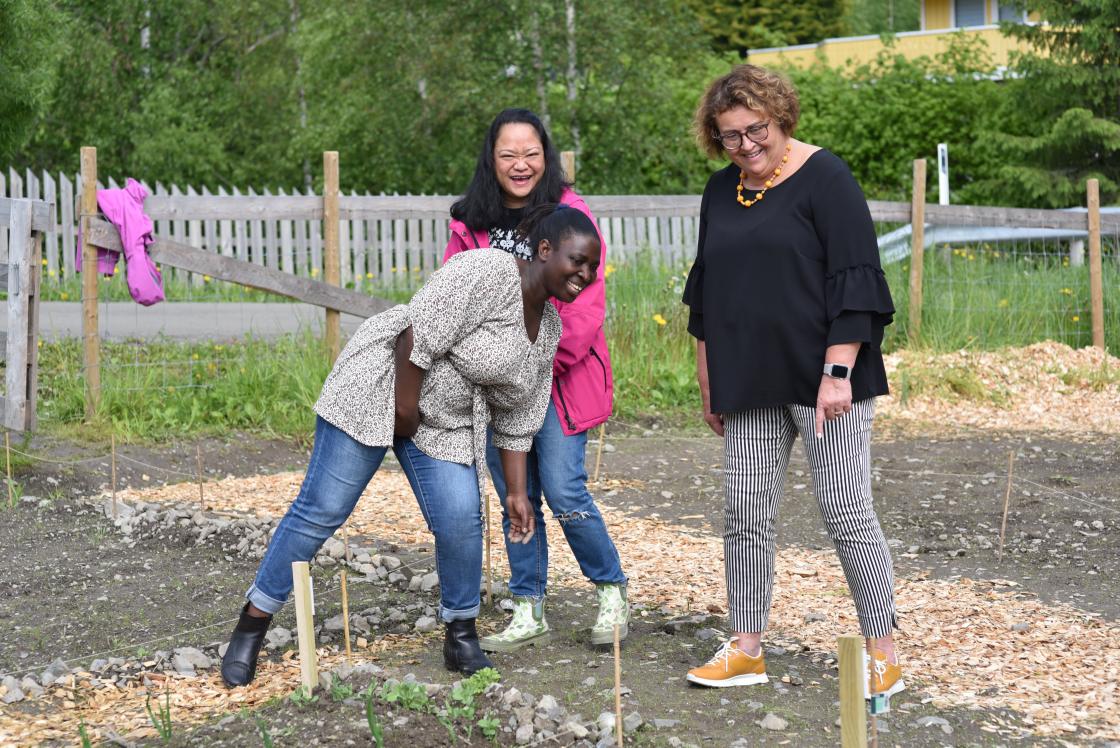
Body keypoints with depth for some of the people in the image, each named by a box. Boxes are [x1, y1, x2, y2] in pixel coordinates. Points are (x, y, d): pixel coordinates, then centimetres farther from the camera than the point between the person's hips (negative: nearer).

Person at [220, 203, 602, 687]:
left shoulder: (549, 330, 6)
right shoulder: (488, 274, -21)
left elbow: (516, 421, 11)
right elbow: (419, 332, -24)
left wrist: (517, 493, 8)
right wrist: (404, 405, -20)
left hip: (445, 421, 7)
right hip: (382, 385, -7)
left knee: (462, 522, -8)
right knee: (321, 511, -6)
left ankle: (462, 639, 9)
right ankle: (252, 624, 4)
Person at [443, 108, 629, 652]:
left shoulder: (570, 216, -5)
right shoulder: (471, 224, 7)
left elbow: (586, 304, -9)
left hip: (558, 379, -4)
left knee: (564, 492, -10)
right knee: (515, 499, 9)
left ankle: (612, 591, 13)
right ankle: (529, 615, 20)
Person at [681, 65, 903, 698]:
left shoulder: (824, 178, -7)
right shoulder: (721, 191, 13)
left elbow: (854, 281, -12)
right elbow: (706, 291, 20)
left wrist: (839, 372, -18)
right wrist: (709, 384, 18)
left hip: (822, 380, -6)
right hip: (752, 384, 6)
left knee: (847, 513, -4)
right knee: (746, 515, 6)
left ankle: (885, 654, 5)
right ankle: (747, 651, 16)